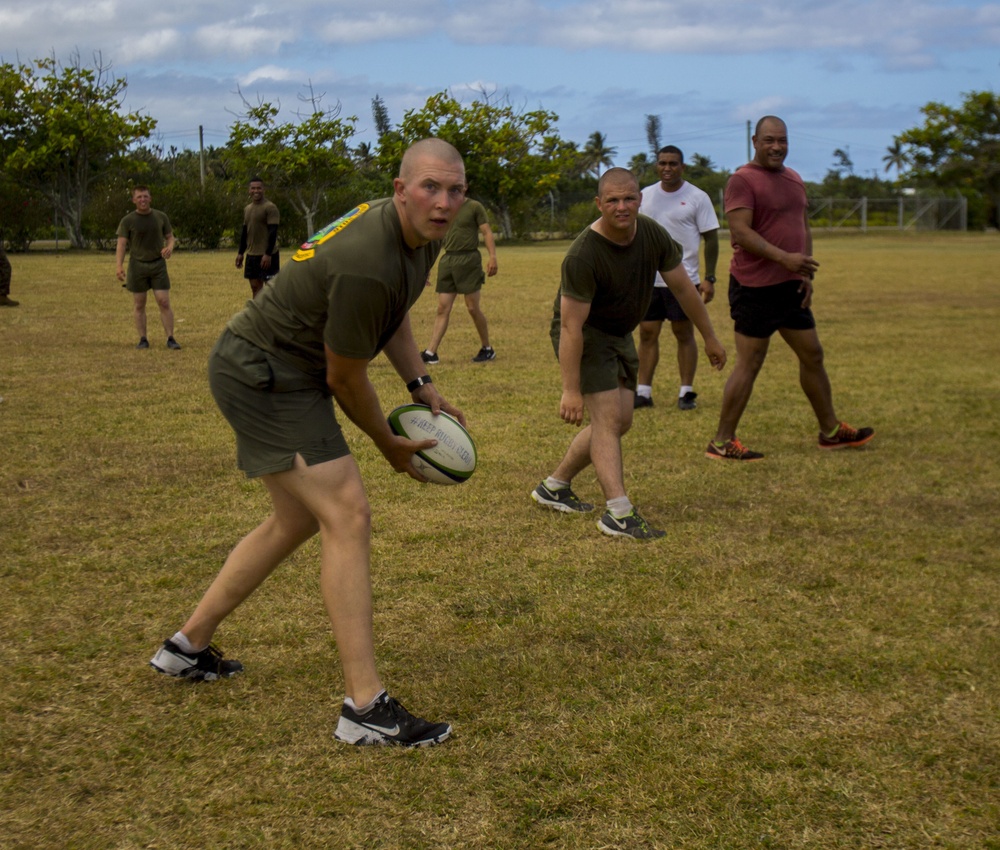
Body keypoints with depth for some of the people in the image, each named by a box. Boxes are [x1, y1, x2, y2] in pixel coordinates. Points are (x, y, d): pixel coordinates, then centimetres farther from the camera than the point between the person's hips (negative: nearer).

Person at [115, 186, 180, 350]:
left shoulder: (161, 217, 4)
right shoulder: (127, 221, -3)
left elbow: (170, 237, 11)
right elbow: (121, 244, -8)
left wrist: (169, 248, -13)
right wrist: (119, 266, -22)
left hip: (158, 264, 1)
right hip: (137, 265, -1)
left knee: (164, 302, -5)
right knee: (139, 304, 4)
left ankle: (170, 339, 0)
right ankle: (143, 339, 12)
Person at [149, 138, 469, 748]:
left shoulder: (421, 236, 1)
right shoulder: (367, 267, -30)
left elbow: (395, 313, 19)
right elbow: (344, 379, -19)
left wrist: (422, 386, 7)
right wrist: (390, 445, -3)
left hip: (283, 375, 11)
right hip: (263, 375, -11)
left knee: (298, 520, 19)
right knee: (348, 516, -17)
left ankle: (188, 646, 34)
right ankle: (366, 708, -15)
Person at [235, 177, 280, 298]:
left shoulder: (270, 207, -11)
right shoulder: (247, 209, 14)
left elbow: (273, 232, -17)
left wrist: (268, 254, -23)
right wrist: (241, 253, 16)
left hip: (267, 255, -8)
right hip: (251, 254, 8)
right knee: (255, 286, 9)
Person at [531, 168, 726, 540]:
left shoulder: (653, 236, -10)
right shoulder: (584, 255, -30)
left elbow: (682, 287, 3)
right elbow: (570, 326, -29)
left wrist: (709, 338, 9)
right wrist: (571, 390, -29)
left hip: (620, 334, 8)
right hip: (584, 334, -8)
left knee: (620, 421, 11)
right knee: (607, 417, -18)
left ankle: (553, 487, 24)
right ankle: (618, 513, -23)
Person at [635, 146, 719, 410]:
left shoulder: (697, 197, -3)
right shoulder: (645, 195, 9)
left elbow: (711, 239, -3)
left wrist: (709, 278, -10)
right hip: (648, 278, 4)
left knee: (684, 333, 3)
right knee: (647, 333, 4)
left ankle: (687, 392, 10)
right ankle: (643, 392, 9)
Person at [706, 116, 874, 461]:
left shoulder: (794, 179, 15)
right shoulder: (742, 180, -11)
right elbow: (741, 231, -21)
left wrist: (807, 275, 9)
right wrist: (784, 258, -28)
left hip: (791, 285, 8)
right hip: (755, 288, -8)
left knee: (812, 355, 14)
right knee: (749, 364, -5)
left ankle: (830, 431, 28)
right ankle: (721, 443, 3)